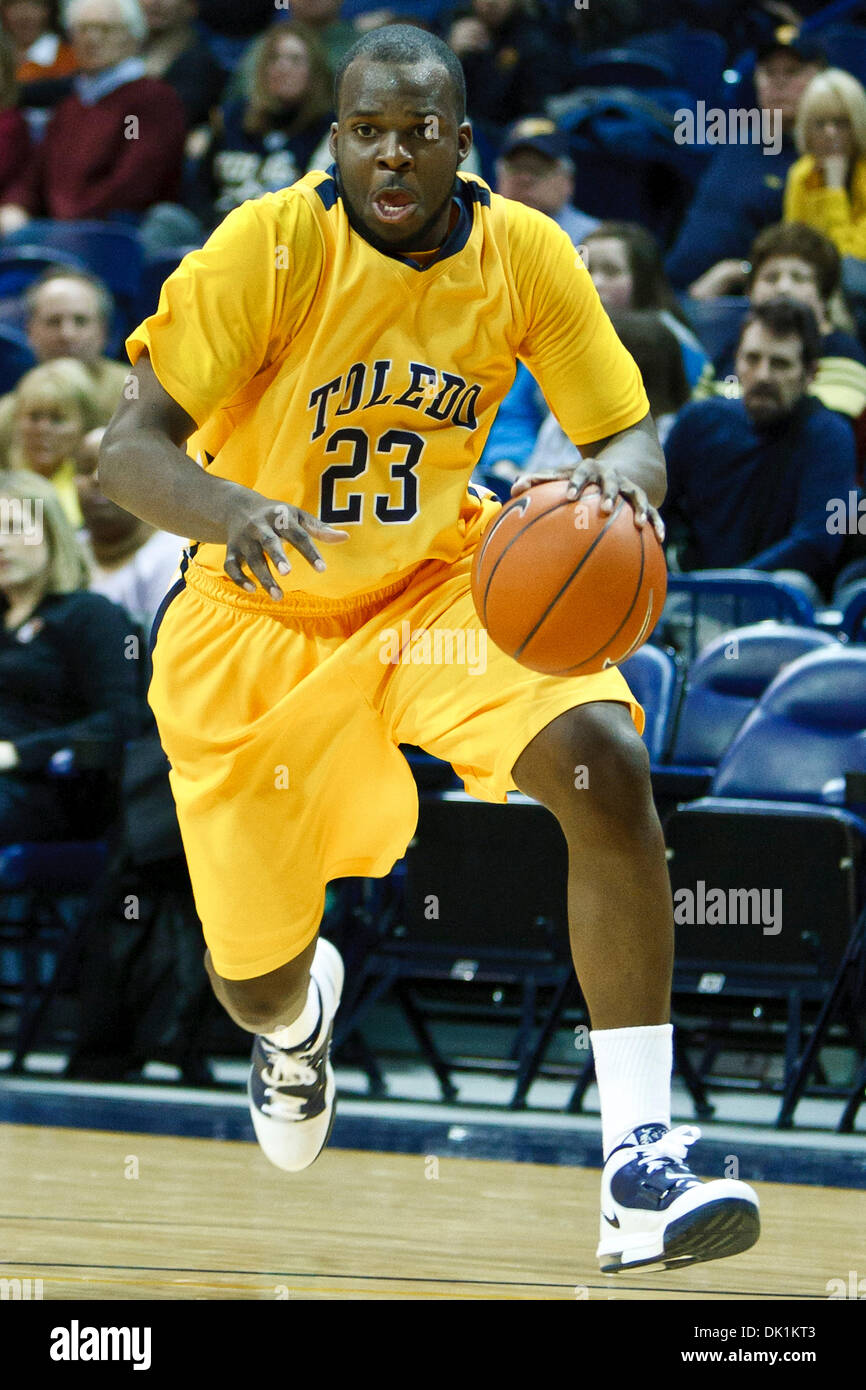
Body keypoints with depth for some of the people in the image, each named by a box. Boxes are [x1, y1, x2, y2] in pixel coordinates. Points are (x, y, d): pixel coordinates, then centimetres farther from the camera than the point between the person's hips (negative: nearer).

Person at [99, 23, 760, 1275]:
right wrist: (234, 510, -47)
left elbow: (627, 434, -5)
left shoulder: (525, 254, -13)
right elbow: (129, 451, -24)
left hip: (439, 583, 1)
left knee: (608, 764, -29)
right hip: (259, 619, -1)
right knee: (255, 978, 8)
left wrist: (620, 475, -31)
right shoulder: (270, 248, -21)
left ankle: (641, 1168, -29)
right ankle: (297, 1017, 53)